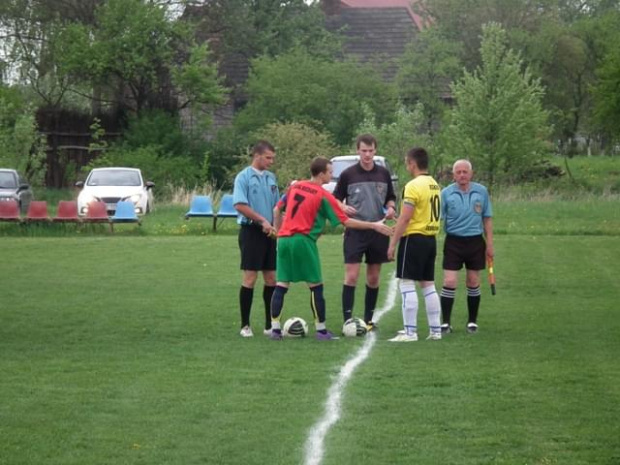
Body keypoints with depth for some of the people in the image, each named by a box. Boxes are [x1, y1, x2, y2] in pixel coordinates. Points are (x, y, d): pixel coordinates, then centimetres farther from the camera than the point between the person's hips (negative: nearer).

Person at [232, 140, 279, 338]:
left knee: (271, 278, 6)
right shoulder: (243, 177, -8)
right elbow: (240, 205, -16)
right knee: (250, 278, -5)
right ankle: (245, 325, 2)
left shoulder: (271, 177, 12)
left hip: (269, 233, 6)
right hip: (251, 231, -6)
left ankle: (270, 325, 13)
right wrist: (262, 220, -17)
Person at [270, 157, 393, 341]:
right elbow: (346, 222, -2)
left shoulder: (295, 187, 11)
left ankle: (275, 328, 3)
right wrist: (373, 226, 5)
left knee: (281, 285, 6)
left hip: (284, 240, 6)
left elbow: (277, 210, 17)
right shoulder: (324, 196, -5)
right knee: (316, 287, 4)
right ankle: (321, 330, 6)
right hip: (303, 241, -6)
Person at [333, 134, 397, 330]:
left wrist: (391, 208, -5)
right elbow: (335, 199, 4)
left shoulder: (383, 173, 6)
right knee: (351, 276, -9)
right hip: (355, 231, -3)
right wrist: (343, 207, -17)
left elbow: (391, 198, 17)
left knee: (373, 278, 8)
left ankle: (369, 319, 18)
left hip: (378, 231, 3)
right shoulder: (348, 174, -2)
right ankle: (347, 320, -8)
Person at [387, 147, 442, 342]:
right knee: (428, 285, 13)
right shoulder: (435, 185, 11)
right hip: (431, 238, 8)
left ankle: (410, 332, -7)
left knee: (407, 284, -4)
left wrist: (393, 244, -13)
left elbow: (404, 218, -18)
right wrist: (402, 226, 24)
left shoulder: (413, 186, -15)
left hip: (414, 238, -8)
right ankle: (435, 330, 13)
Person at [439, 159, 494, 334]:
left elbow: (487, 218, 8)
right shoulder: (446, 193, -3)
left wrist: (489, 244, 5)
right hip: (453, 242, -1)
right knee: (449, 282, -8)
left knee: (473, 283, 7)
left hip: (475, 241, 1)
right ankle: (445, 322, -2)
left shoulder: (481, 191, 2)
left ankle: (472, 321, 18)